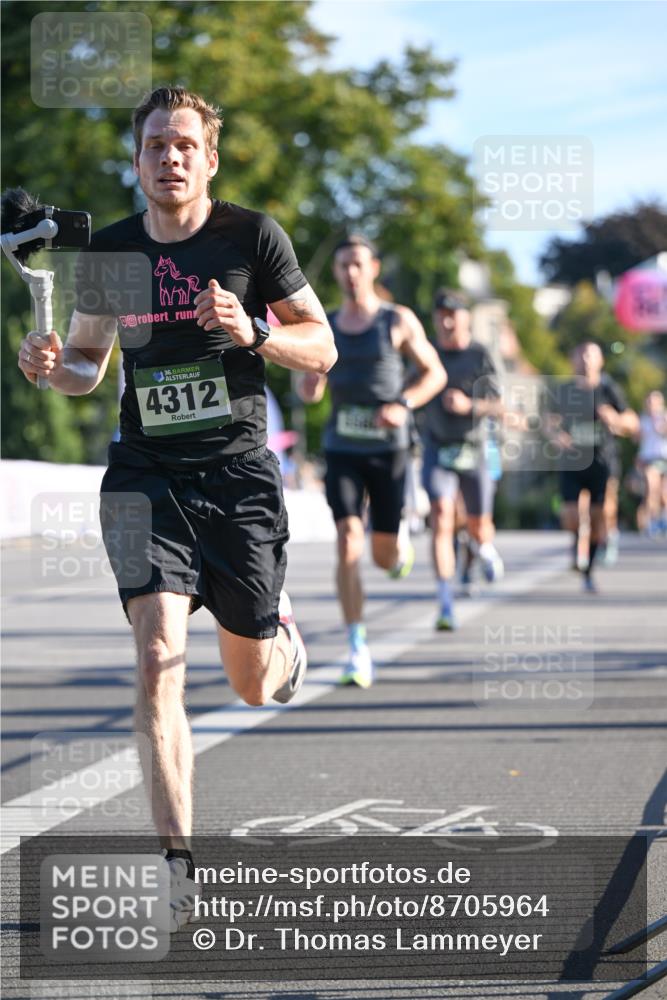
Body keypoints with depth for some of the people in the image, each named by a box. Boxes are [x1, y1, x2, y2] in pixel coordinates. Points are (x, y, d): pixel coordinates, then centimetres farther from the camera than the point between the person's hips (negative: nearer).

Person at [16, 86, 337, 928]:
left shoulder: (253, 236, -2)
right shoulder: (109, 250, 6)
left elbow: (322, 348, 1)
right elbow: (88, 365, 17)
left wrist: (254, 333, -18)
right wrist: (52, 366, -6)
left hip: (239, 474, -1)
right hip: (144, 475, 1)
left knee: (253, 686, 8)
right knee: (159, 651, -19)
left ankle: (278, 628, 48)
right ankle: (177, 863, -17)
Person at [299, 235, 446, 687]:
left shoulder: (399, 321, -1)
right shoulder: (325, 327, 8)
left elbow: (435, 373, 3)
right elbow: (314, 388, 17)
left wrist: (403, 405, -15)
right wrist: (310, 386, -8)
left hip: (387, 447, -1)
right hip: (341, 448, 2)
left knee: (385, 556, 3)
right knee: (349, 545, -15)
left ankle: (401, 542, 43)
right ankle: (358, 650, -12)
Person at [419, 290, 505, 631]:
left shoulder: (480, 356, -4)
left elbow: (499, 406, -7)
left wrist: (470, 405, -23)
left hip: (473, 451, 0)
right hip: (438, 450, 1)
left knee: (479, 528, 11)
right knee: (441, 520, -18)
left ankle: (486, 548, 51)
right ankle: (445, 604, -21)